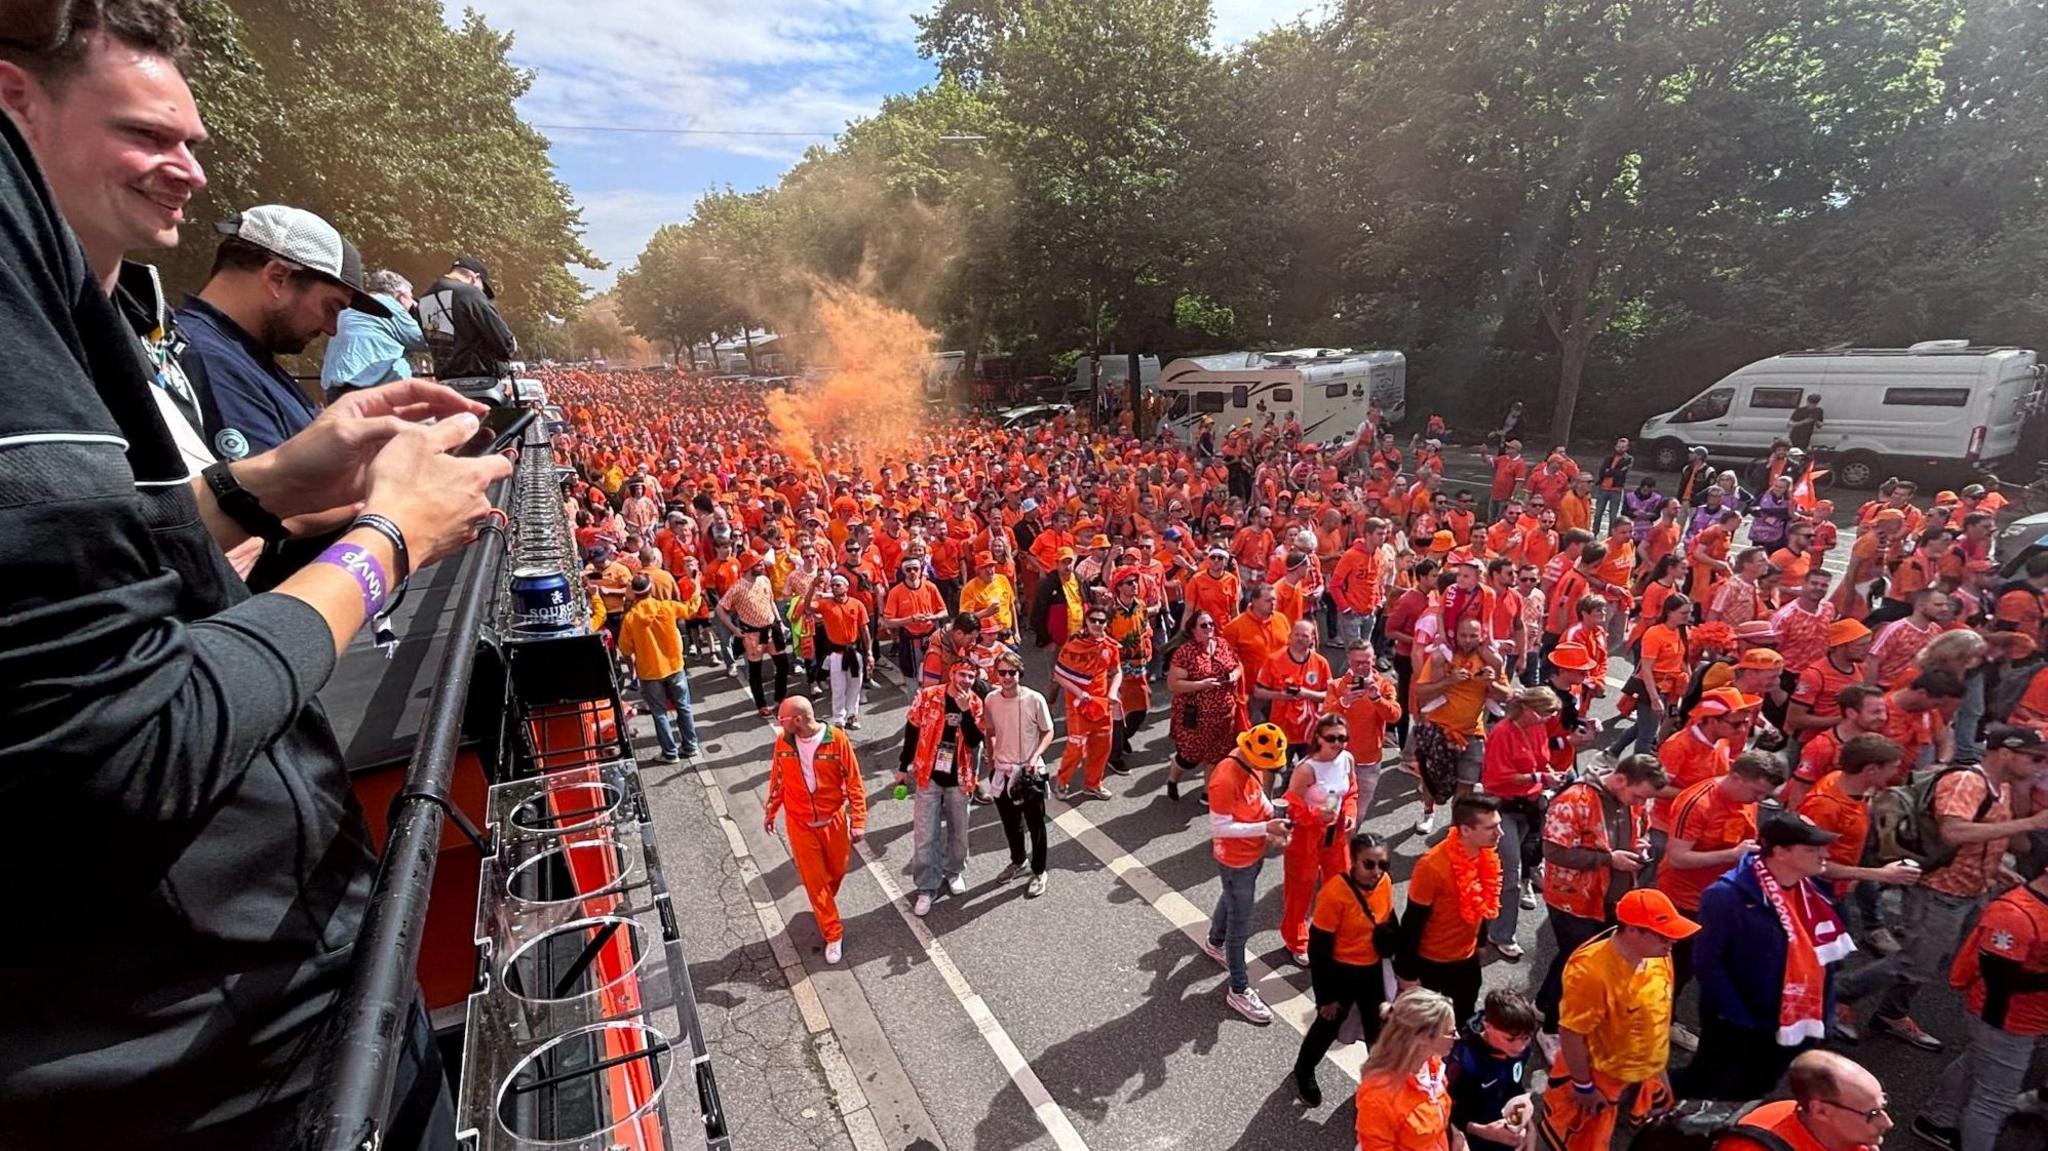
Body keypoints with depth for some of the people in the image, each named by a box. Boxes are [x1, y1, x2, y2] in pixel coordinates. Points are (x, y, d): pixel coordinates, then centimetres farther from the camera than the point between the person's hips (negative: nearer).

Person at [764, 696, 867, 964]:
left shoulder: (836, 739, -21)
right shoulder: (783, 741, -12)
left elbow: (853, 781, -13)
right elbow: (777, 779, 5)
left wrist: (858, 820, -12)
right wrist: (770, 811, 14)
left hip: (833, 819, -1)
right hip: (800, 824, 1)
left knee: (837, 870, 18)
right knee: (814, 879, 7)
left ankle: (823, 906, 49)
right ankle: (833, 934, 22)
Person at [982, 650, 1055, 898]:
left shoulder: (1034, 700, -17)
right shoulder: (990, 700, -6)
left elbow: (1048, 732, -6)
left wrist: (1036, 756, -20)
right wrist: (991, 762, 7)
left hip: (1030, 772, -4)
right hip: (1002, 771, 4)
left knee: (1035, 825, 10)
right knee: (1010, 822, 21)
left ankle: (1039, 873, 28)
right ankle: (1017, 861, 45)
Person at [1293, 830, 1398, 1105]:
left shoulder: (1385, 882, -13)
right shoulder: (1334, 892, -30)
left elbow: (1389, 922, 7)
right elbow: (1318, 948, -22)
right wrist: (1326, 996, -15)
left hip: (1373, 970, 4)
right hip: (1341, 972, -4)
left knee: (1378, 1027, 22)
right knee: (1328, 1025, 18)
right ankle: (1304, 1070, 45)